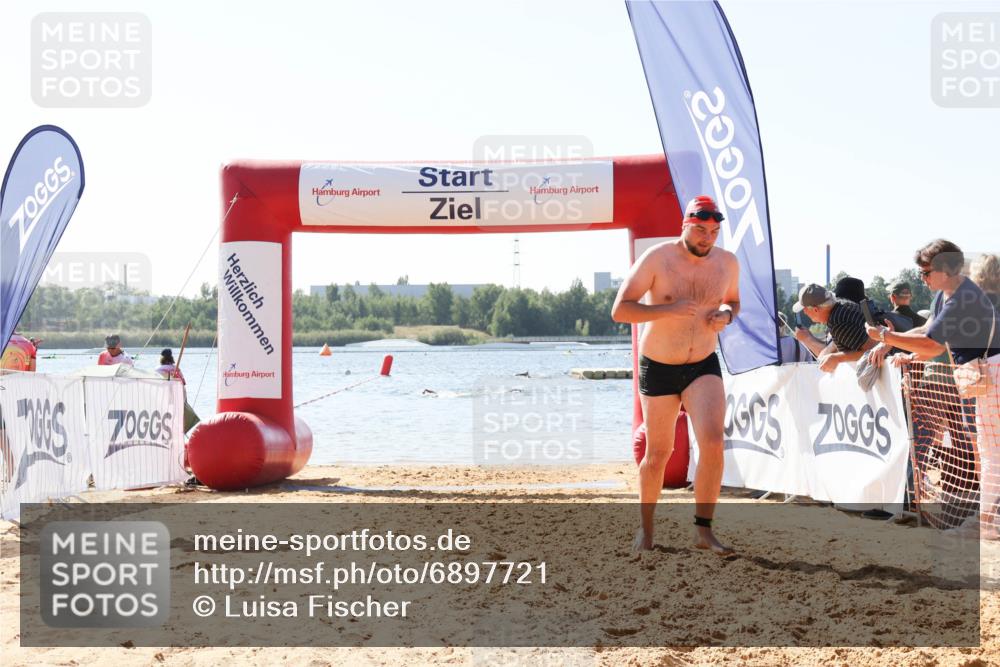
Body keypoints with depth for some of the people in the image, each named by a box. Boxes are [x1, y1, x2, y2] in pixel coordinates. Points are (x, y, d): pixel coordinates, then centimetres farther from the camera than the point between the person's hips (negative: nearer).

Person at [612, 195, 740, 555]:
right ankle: (646, 528, 30)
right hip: (658, 367, -2)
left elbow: (733, 302, 16)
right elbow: (619, 310, -18)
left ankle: (704, 530, -8)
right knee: (658, 454, 9)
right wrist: (669, 309, -29)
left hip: (704, 365, 2)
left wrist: (726, 316, -9)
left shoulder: (727, 262, -4)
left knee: (713, 442, -19)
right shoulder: (656, 259, -16)